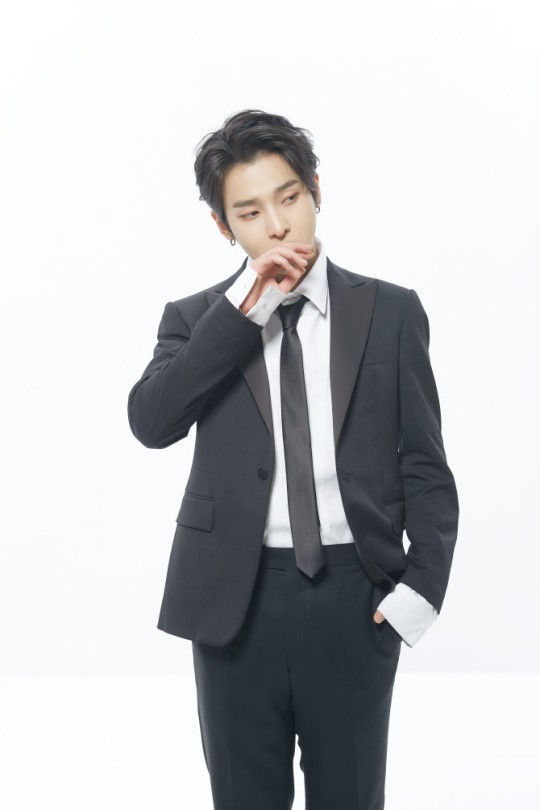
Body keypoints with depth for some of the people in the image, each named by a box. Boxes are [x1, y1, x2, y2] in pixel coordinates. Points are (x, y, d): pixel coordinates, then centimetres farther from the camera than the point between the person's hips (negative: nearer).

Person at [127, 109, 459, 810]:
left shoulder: (390, 313, 4)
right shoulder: (197, 320, 6)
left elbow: (425, 464, 3)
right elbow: (150, 422, -12)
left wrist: (423, 584, -10)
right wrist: (243, 308, -15)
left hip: (354, 597, 0)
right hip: (235, 597, 1)